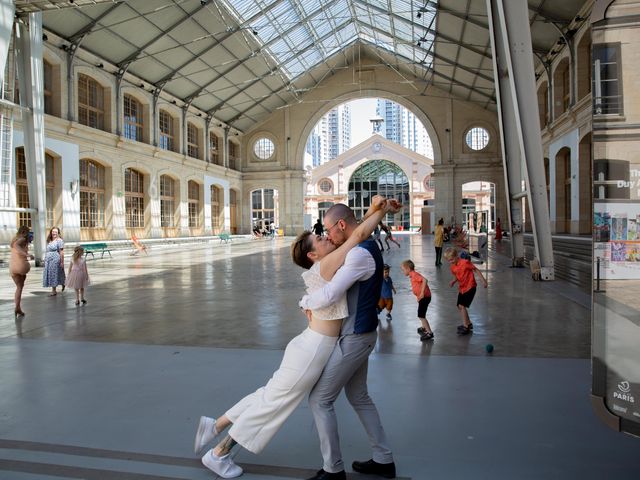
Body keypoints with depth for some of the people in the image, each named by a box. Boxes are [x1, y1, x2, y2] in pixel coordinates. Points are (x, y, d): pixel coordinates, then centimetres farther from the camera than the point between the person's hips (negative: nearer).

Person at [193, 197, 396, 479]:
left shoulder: (324, 268, 8)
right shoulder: (325, 265, -17)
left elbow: (354, 234, 15)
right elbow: (359, 235, -21)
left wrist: (373, 211, 3)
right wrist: (382, 211, -7)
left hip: (313, 346, 9)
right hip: (313, 350, -9)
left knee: (270, 395, 20)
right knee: (275, 402, 6)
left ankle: (214, 426, 31)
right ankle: (218, 454, 22)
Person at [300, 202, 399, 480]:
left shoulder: (360, 254, -25)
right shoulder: (367, 247, 7)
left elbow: (328, 296, -27)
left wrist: (305, 302, -7)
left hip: (354, 338, -10)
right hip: (361, 334, 10)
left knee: (320, 400, 1)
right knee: (359, 397, 22)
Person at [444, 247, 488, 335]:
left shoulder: (465, 262, -18)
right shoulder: (453, 267, 3)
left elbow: (476, 270, -11)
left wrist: (483, 280, -14)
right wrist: (453, 281, -5)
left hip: (470, 287, -8)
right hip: (462, 288, 8)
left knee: (462, 305, -16)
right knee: (459, 306, 11)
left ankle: (465, 327, -8)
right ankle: (468, 323, 30)